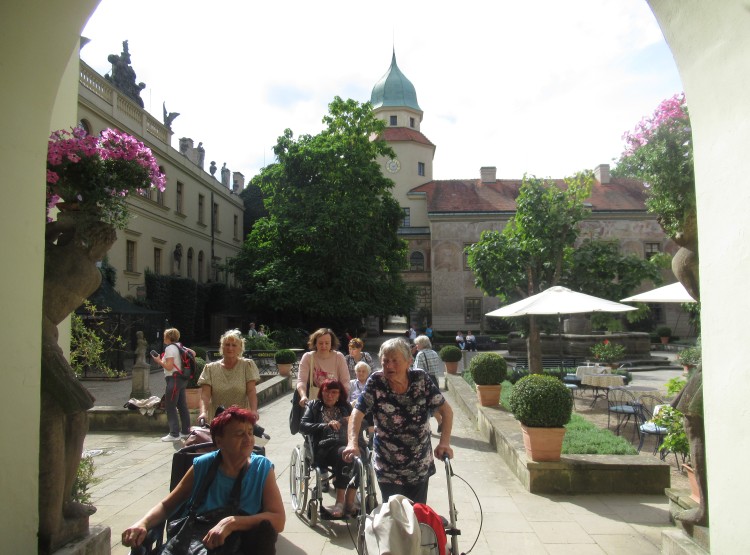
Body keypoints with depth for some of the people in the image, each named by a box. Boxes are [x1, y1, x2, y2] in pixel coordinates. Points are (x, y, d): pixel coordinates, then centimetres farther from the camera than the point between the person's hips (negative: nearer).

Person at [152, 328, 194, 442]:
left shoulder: (170, 348, -13)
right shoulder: (180, 347, 12)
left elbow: (169, 366, -18)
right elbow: (193, 353, 18)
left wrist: (158, 361, -6)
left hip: (174, 379, -9)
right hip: (183, 378, 9)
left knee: (170, 407, -4)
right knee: (182, 406, 12)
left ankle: (174, 434, -4)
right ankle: (185, 431, 17)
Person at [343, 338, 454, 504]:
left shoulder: (420, 379, -10)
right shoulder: (376, 382, -13)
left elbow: (446, 410, -8)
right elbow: (357, 413, -18)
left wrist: (444, 443, -21)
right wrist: (352, 443, -34)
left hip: (421, 467, 2)